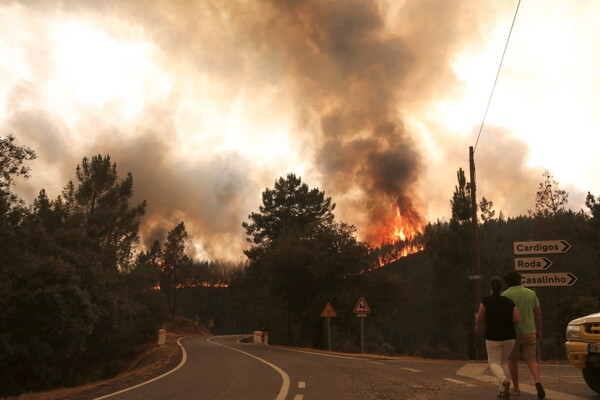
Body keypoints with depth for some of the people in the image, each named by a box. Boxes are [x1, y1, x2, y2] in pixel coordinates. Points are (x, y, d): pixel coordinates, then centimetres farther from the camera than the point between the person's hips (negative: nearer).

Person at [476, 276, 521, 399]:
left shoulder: (485, 301, -7)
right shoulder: (509, 302, 1)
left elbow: (480, 319, -2)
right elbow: (518, 320, -4)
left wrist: (477, 328, 19)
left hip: (492, 337, -3)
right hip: (509, 337, 3)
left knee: (494, 363, 8)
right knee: (504, 362, 20)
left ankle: (504, 381, -22)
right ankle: (503, 390, 9)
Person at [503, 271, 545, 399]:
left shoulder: (505, 295, -6)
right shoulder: (531, 293, 6)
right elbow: (538, 313, 7)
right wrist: (538, 331, 15)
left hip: (512, 333, -2)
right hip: (529, 332, 3)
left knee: (513, 360, 13)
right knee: (531, 360, 5)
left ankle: (516, 388, 16)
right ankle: (538, 381, -20)